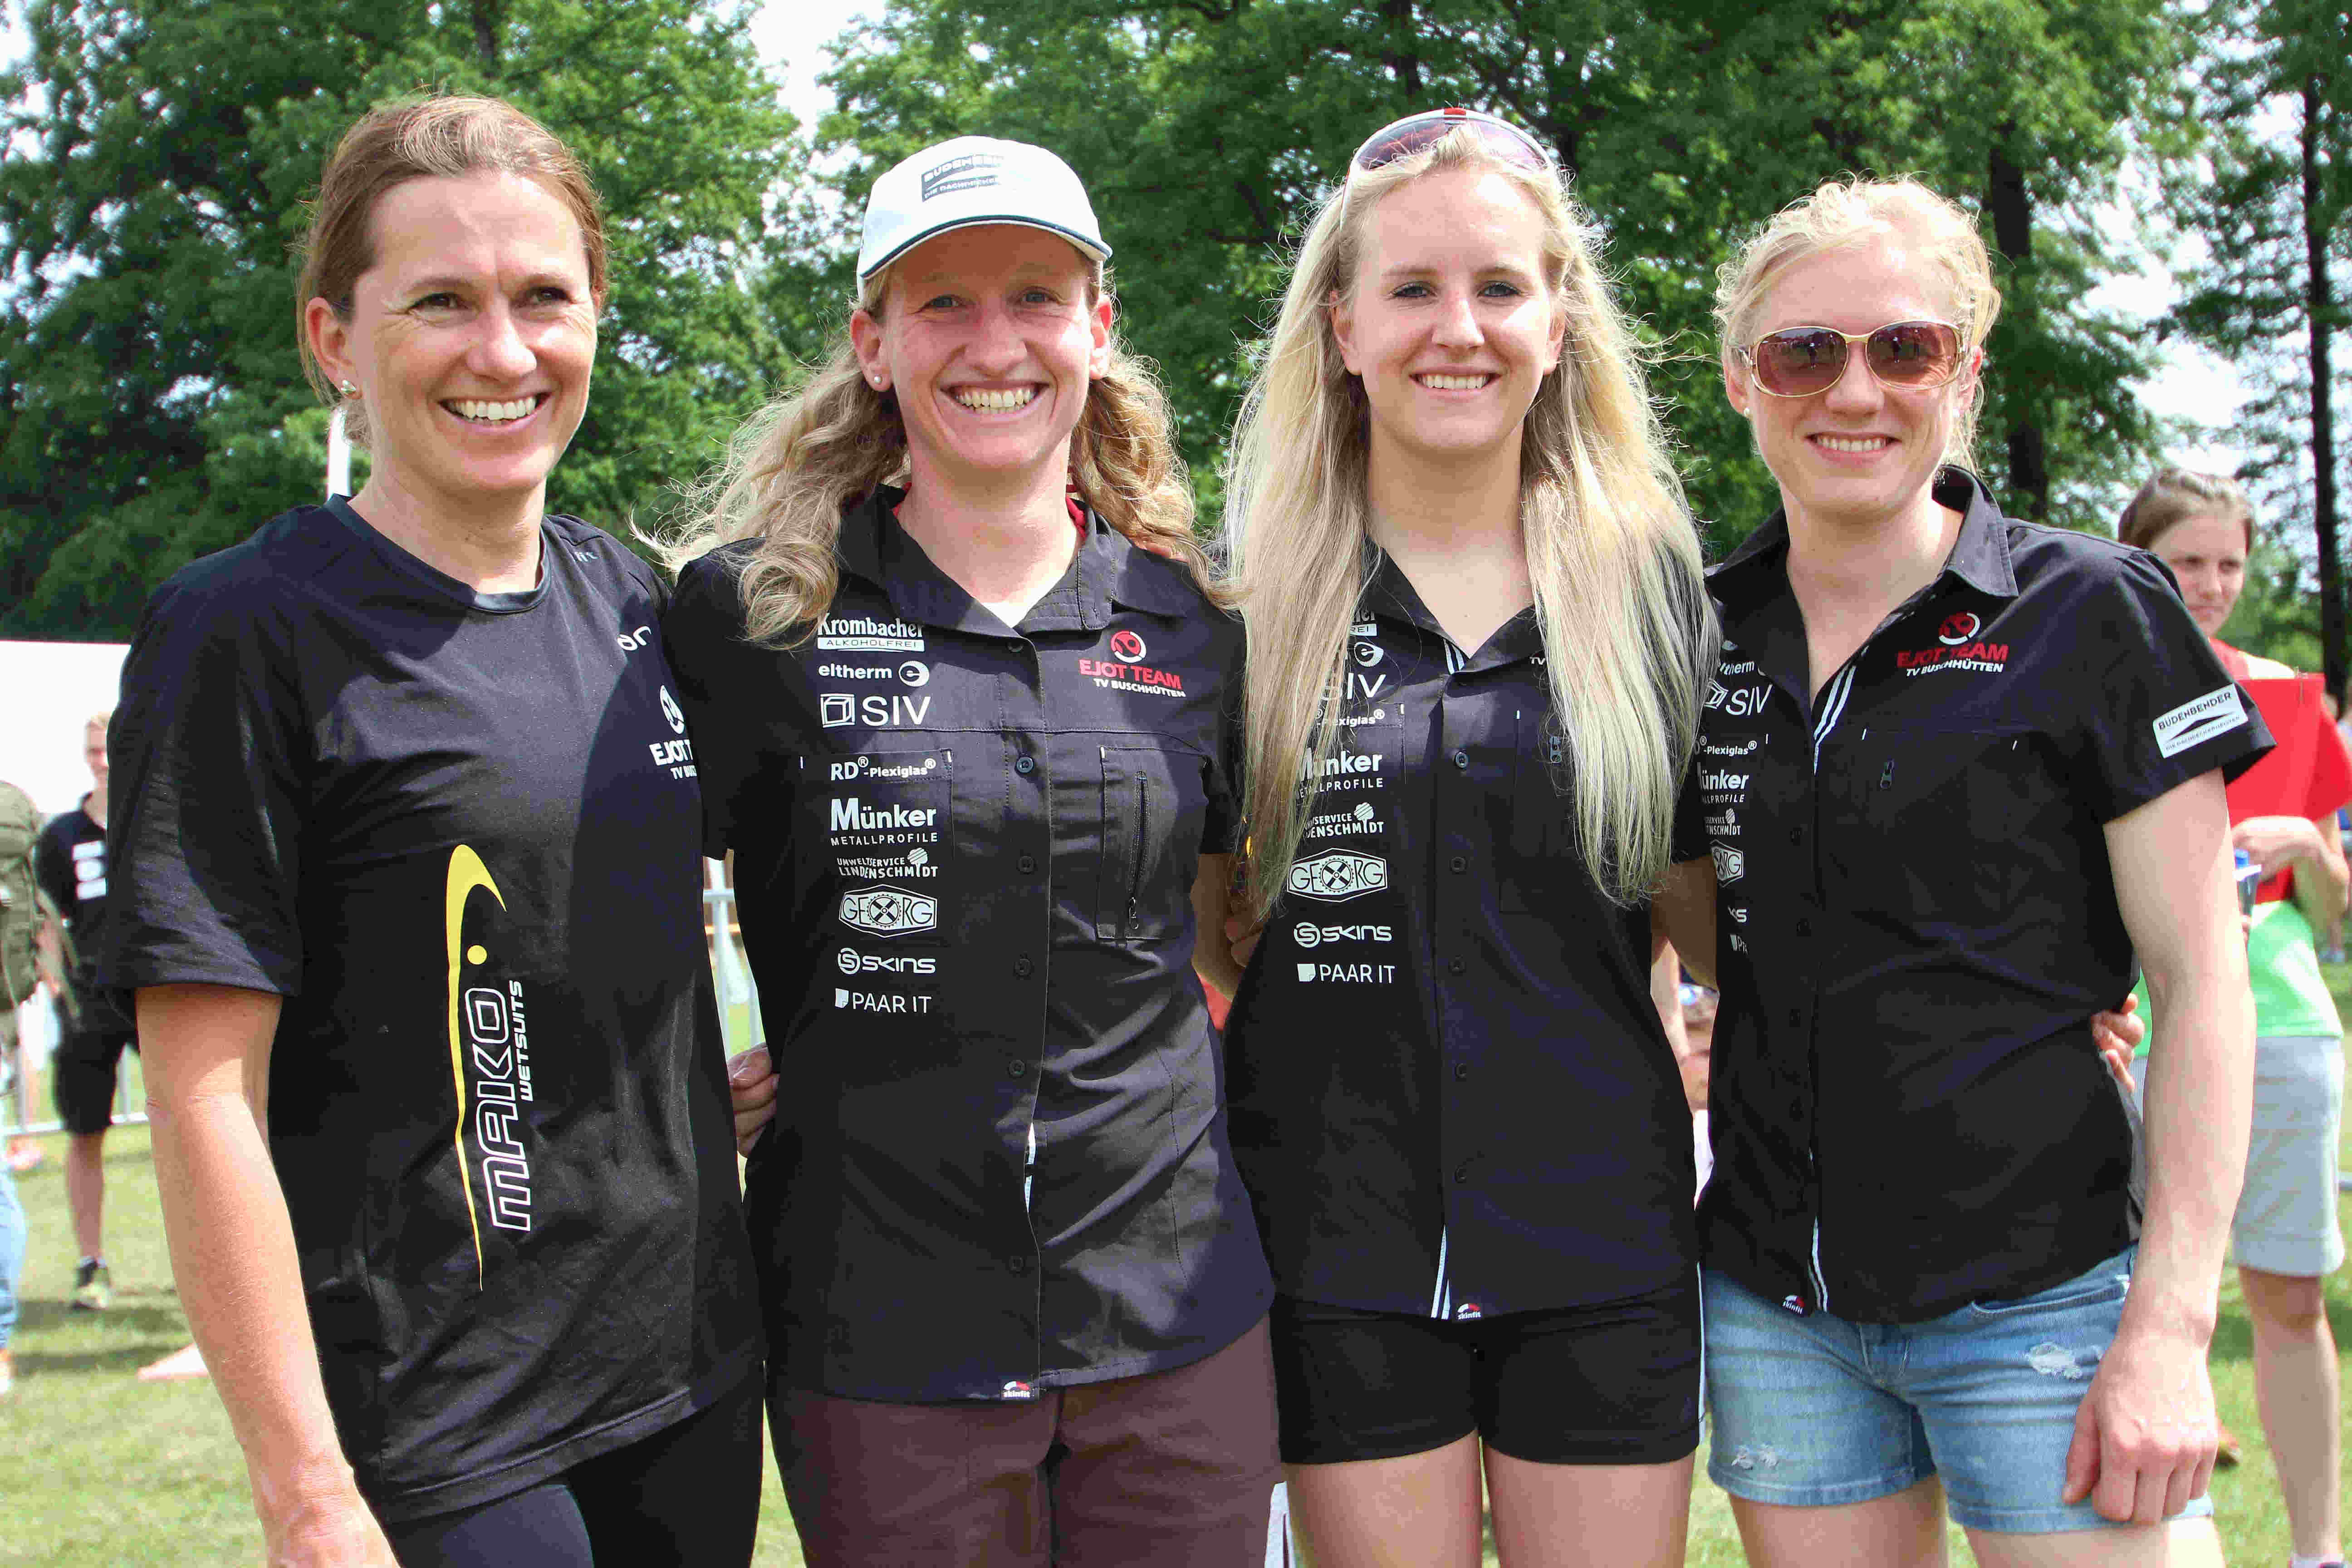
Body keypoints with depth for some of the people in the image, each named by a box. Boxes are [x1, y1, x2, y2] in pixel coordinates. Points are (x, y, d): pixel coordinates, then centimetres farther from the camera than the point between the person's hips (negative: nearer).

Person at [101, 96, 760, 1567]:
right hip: (435, 1437, -6)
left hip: (691, 1370, 6)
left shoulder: (631, 600, 6)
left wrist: (727, 1086, 7)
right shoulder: (245, 635, -12)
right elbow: (205, 1100, -15)